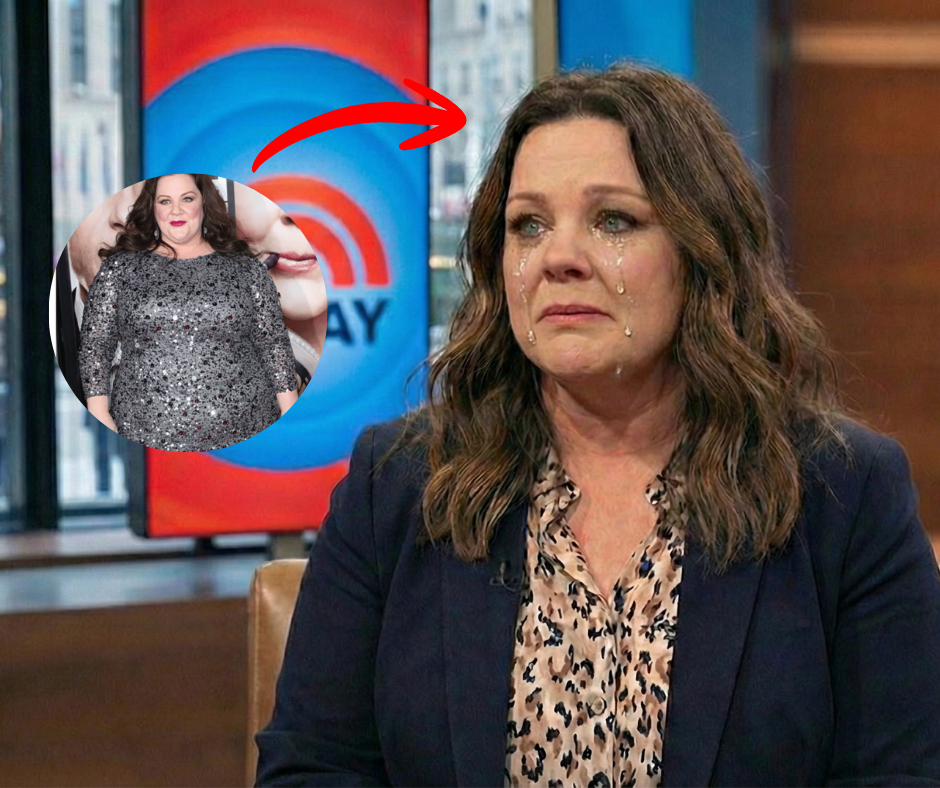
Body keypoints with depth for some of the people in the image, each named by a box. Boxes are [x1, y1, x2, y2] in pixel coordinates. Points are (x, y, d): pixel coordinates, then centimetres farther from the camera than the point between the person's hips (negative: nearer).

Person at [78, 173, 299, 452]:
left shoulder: (244, 269, 8)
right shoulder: (120, 268, 7)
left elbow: (274, 344, 7)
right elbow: (95, 346, 6)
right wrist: (100, 418, -3)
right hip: (146, 437, 0)